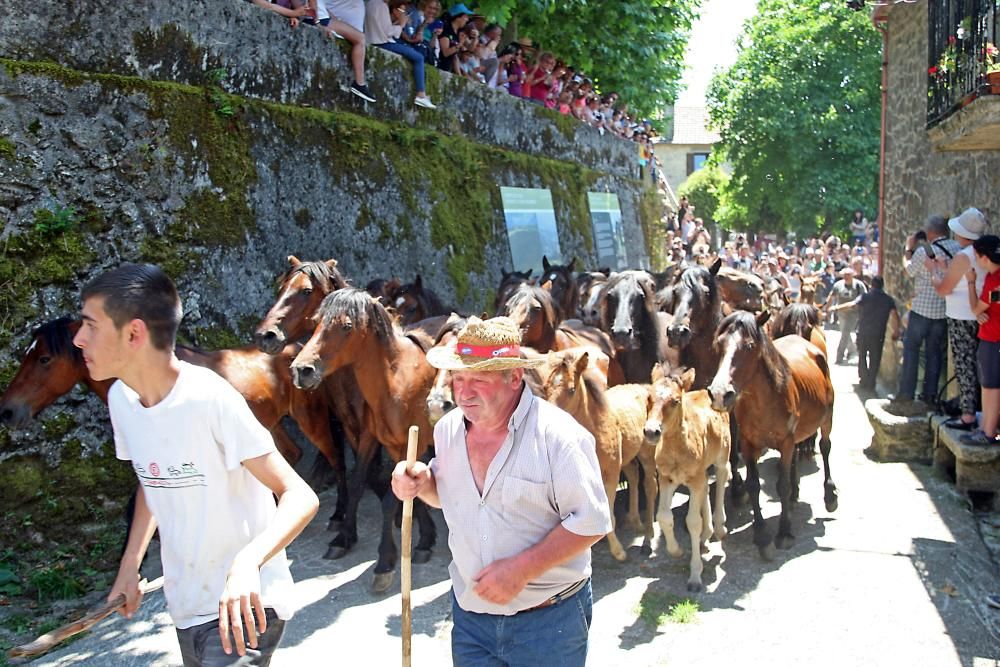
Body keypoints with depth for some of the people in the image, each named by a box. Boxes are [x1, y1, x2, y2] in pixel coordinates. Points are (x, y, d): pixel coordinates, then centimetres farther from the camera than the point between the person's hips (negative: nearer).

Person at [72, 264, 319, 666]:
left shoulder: (210, 398, -24)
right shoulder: (121, 398, -2)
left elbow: (300, 498, -26)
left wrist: (248, 560, -42)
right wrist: (130, 566, 8)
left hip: (244, 606, -7)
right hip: (185, 607, 7)